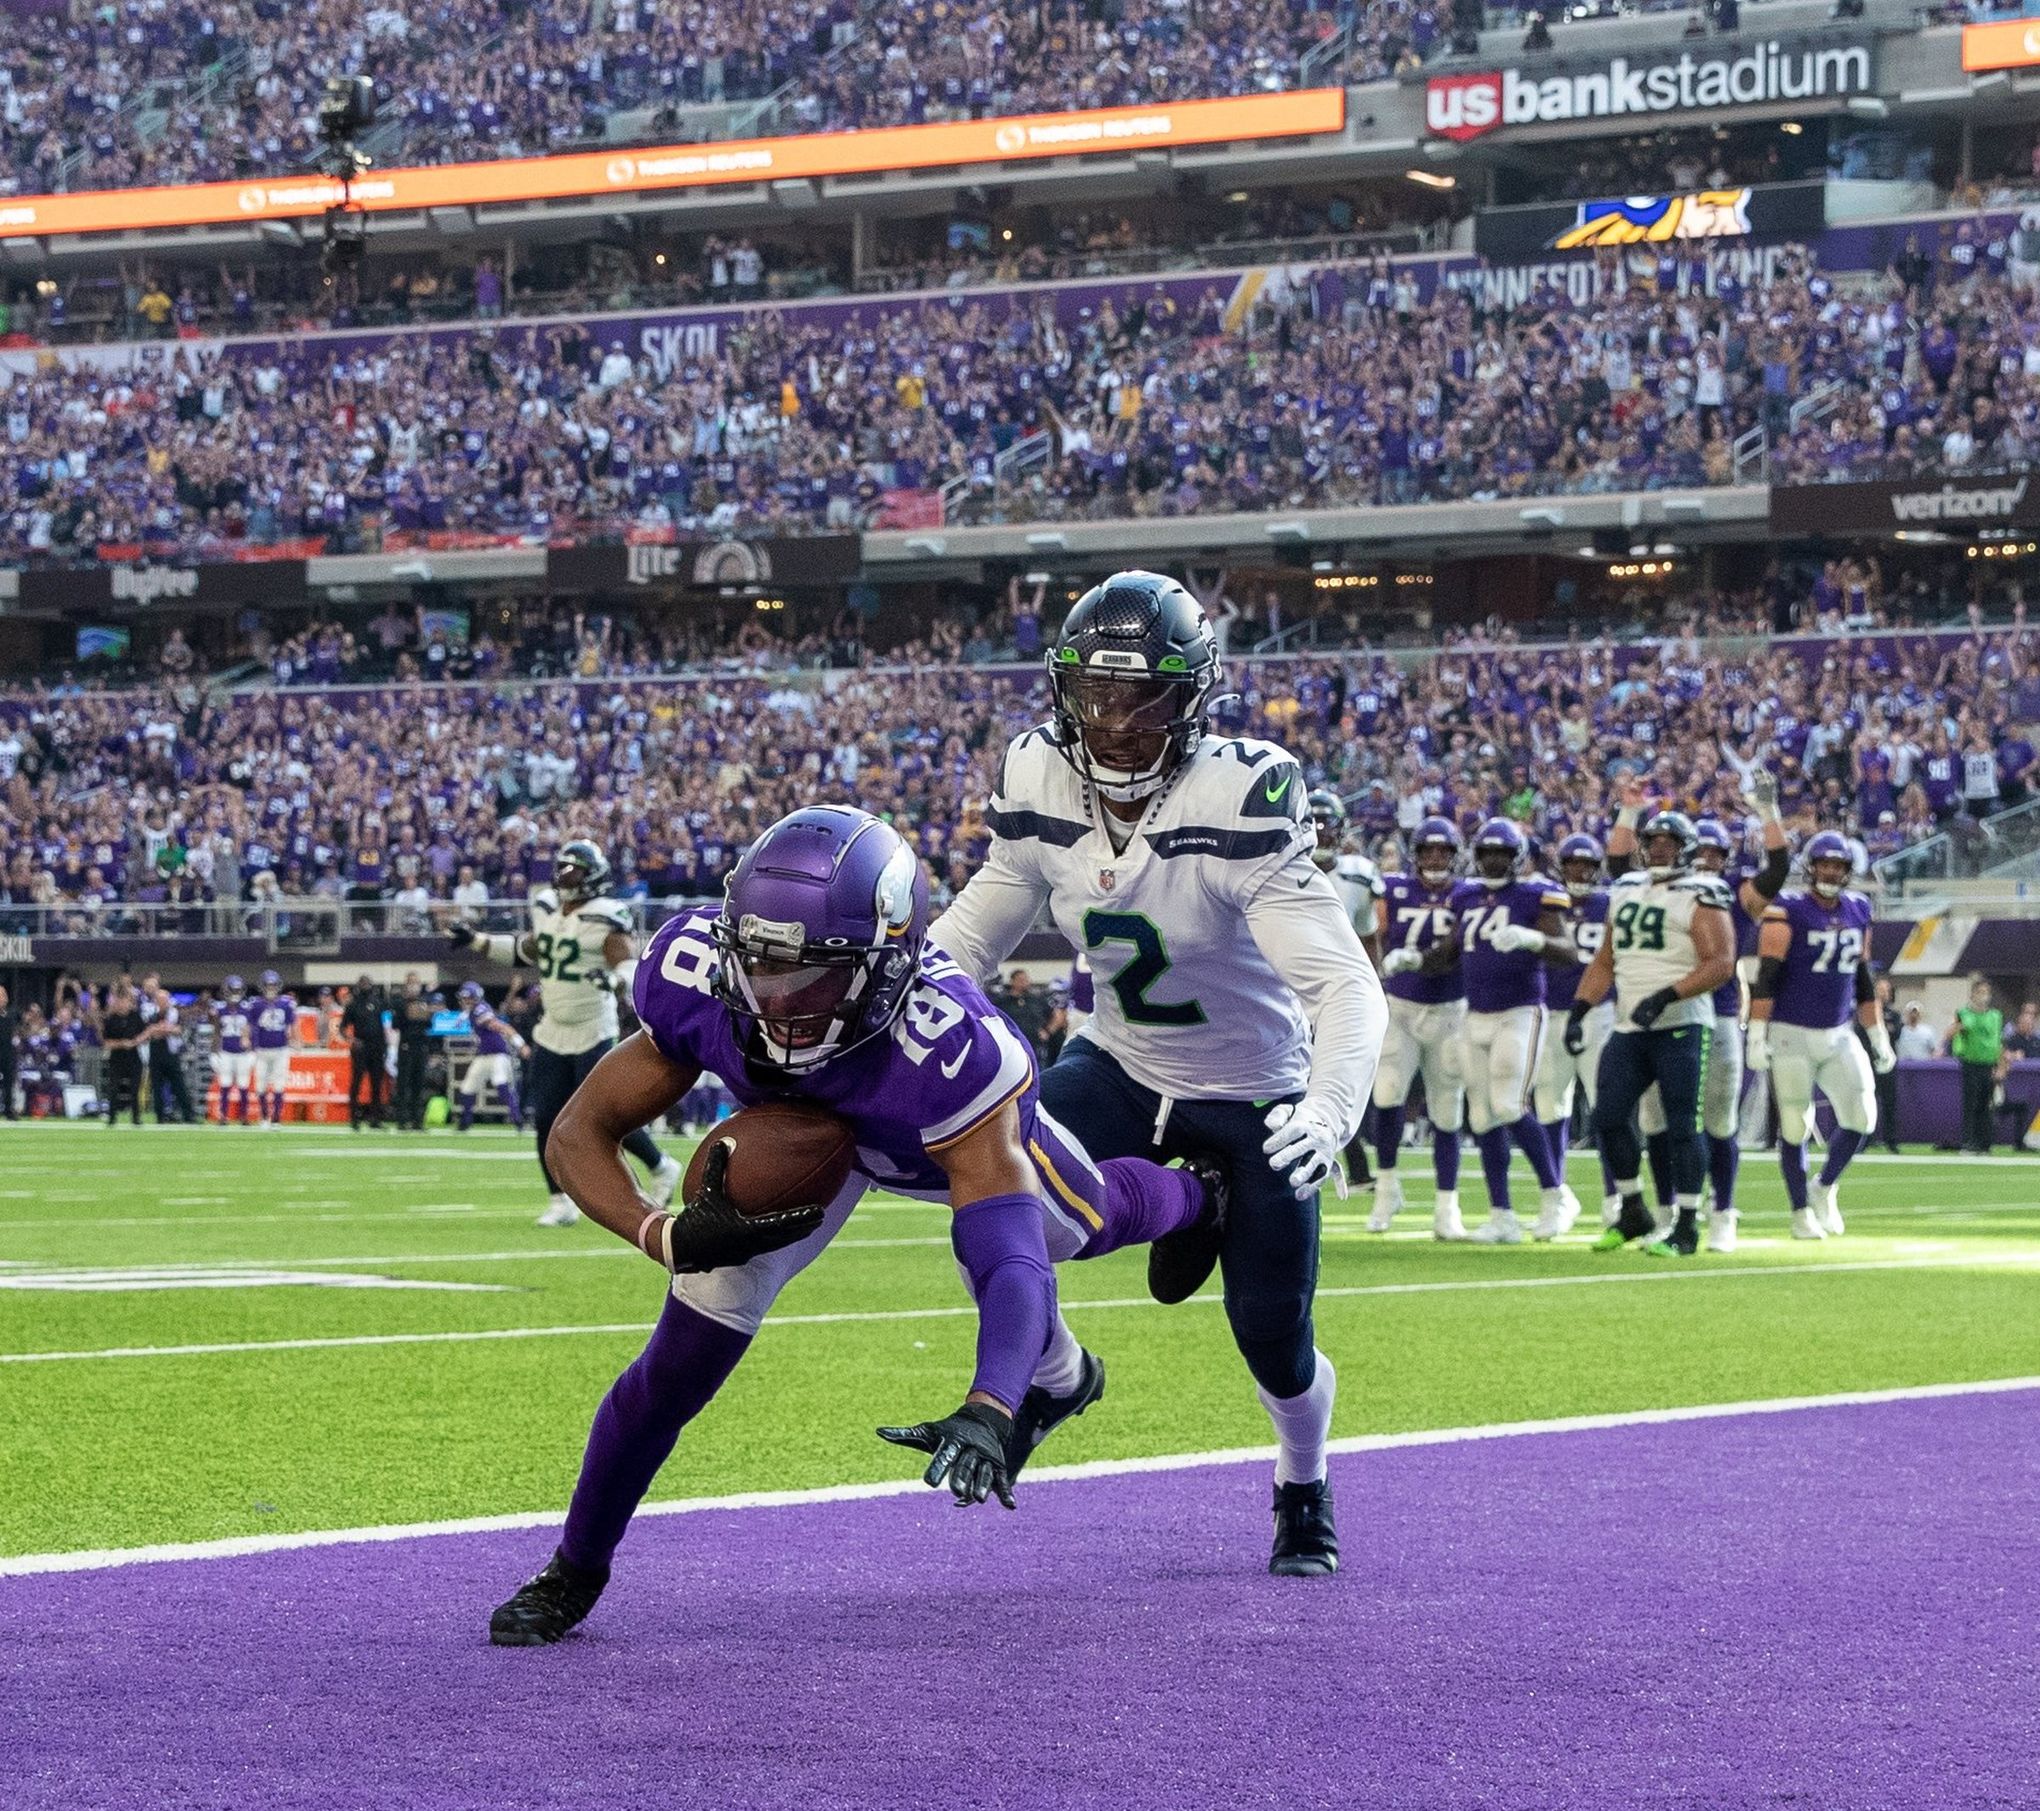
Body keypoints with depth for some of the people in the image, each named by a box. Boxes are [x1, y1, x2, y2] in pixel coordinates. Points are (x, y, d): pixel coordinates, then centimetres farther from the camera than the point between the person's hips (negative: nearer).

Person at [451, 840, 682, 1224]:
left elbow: (632, 968, -21)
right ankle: (561, 1202, 12)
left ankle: (662, 1168, 19)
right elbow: (527, 951, 25)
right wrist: (475, 941, 23)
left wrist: (614, 980, -44)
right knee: (547, 1119, 2)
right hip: (552, 1032, 7)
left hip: (593, 1034, -7)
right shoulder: (546, 910, 7)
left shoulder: (604, 920, -15)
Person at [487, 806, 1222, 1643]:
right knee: (683, 1359, -10)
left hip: (952, 1128, -1)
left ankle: (1196, 1202, 67)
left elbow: (1010, 1264, -52)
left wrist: (987, 1412, -70)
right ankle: (574, 1572, 13)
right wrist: (668, 1237, -49)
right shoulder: (698, 979, -41)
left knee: (1085, 1224, 30)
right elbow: (579, 1135, -30)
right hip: (797, 1125, 1)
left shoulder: (950, 1050, -51)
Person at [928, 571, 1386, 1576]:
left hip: (1254, 1095, -3)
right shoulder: (1040, 787, -14)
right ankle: (1050, 1378, 9)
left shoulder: (1242, 802, -30)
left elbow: (1344, 985, -34)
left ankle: (1304, 1490, 38)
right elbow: (971, 934, 3)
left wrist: (1329, 1112, -52)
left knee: (1272, 1338, 3)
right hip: (1121, 1068, 3)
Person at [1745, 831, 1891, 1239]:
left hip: (1839, 1034, 5)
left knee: (1861, 1117, -5)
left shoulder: (1857, 912, 9)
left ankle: (1823, 1188, 18)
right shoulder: (1788, 911, -9)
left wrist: (1878, 1038, 18)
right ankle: (1802, 1212, 15)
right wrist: (1757, 1036, -17)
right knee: (1795, 1126, 1)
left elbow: (1863, 981, 17)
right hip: (1792, 1034, -5)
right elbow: (1767, 977, -12)